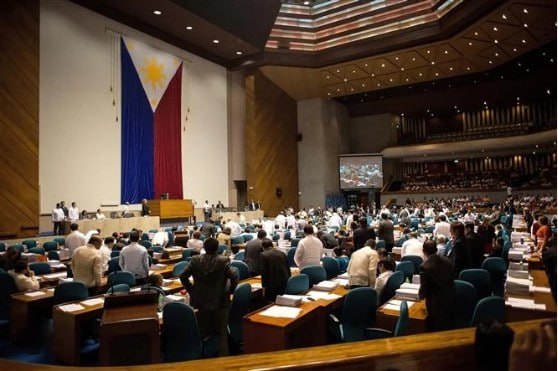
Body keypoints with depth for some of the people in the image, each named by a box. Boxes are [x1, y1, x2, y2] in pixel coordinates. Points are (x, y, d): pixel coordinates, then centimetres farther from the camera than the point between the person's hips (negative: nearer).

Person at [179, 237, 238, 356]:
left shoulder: (195, 260, -4)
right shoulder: (224, 261, -12)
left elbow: (183, 276, -3)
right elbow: (234, 277, -20)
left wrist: (191, 290, 8)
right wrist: (230, 291, -4)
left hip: (200, 302, 2)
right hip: (219, 302, -2)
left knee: (201, 333, 17)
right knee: (222, 333, 11)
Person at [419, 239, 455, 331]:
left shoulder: (425, 266, -22)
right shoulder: (447, 261, -2)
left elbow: (424, 288, -17)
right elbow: (451, 280, 9)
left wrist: (421, 295, 4)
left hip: (437, 303, -6)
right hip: (450, 299, 6)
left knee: (439, 332, 10)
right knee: (449, 328, 23)